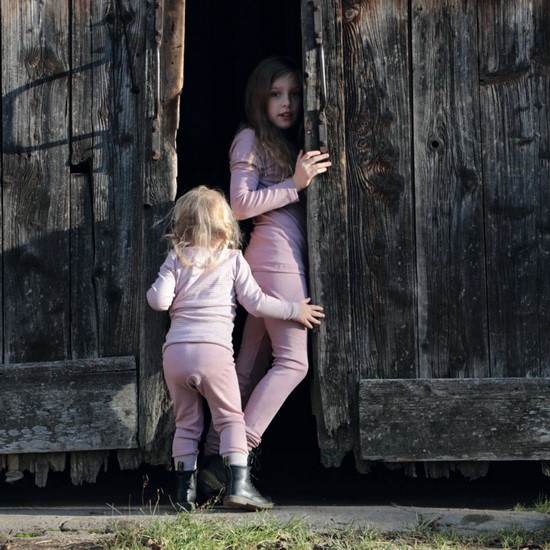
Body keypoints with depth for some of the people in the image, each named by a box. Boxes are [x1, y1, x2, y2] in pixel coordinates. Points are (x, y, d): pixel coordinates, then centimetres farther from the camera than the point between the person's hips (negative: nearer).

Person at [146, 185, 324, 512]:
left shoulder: (176, 258, 11)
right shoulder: (233, 259, 7)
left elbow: (159, 301, 0)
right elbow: (255, 303, 4)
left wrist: (156, 290, 23)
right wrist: (295, 310, 15)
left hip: (175, 350, 3)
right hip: (214, 350, -2)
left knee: (187, 423, 13)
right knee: (231, 418, 6)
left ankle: (186, 491, 11)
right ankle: (239, 484, -7)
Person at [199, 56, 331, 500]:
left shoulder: (288, 145, 23)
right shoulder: (251, 139, -2)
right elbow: (241, 204, -12)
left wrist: (307, 175, 4)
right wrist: (296, 184, -14)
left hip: (285, 258, 8)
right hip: (276, 254, -8)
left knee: (252, 365, 5)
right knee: (293, 361, -12)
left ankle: (216, 457, 6)